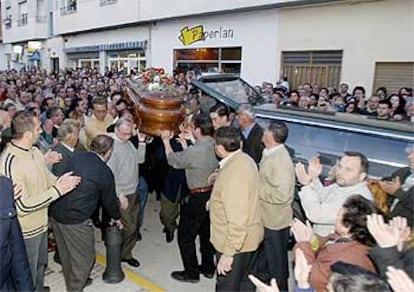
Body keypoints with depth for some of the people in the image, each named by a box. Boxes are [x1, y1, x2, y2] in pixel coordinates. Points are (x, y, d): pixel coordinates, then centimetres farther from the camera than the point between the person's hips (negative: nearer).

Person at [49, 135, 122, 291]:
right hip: (75, 220, -8)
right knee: (84, 258, 11)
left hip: (55, 213, 8)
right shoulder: (105, 172, -12)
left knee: (66, 254, 24)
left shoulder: (75, 157, 3)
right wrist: (117, 217, 18)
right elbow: (109, 199, 1)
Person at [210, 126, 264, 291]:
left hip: (236, 242, -9)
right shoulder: (244, 159, 0)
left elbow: (237, 221, -31)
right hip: (249, 238, 9)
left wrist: (228, 253, -26)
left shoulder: (234, 174, -30)